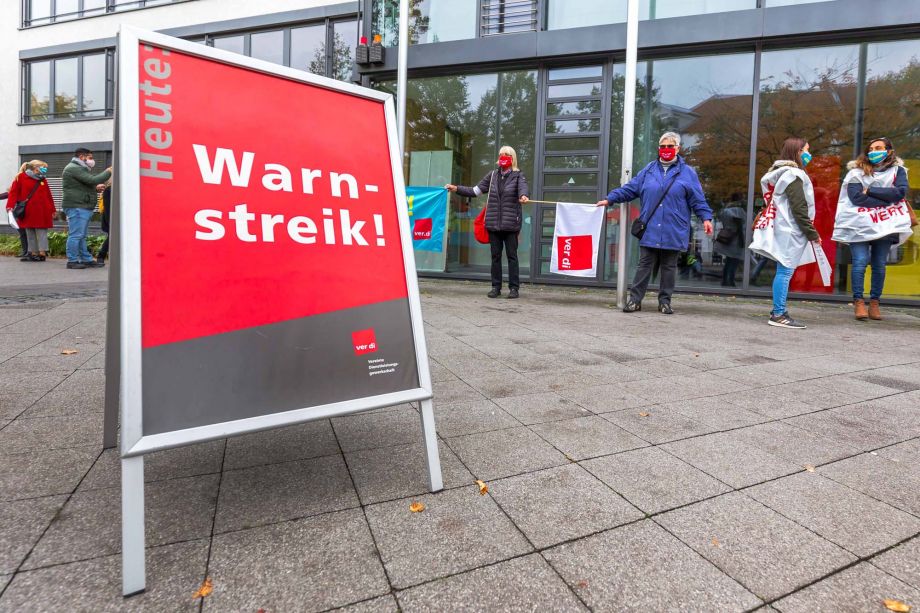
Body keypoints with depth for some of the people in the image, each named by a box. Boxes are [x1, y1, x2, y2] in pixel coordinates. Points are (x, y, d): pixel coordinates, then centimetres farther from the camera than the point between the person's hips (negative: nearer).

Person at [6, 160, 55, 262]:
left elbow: (48, 196, 11)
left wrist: (52, 210, 10)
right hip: (27, 212, 0)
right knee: (29, 234, 6)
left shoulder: (43, 180, 10)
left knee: (41, 233, -1)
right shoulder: (21, 177, 2)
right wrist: (10, 206, -12)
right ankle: (33, 253, 13)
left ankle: (42, 253, 1)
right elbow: (14, 192, -2)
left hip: (41, 213, 0)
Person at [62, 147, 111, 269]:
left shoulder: (79, 168, 24)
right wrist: (108, 172, -9)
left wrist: (97, 187, 4)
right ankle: (72, 261, -6)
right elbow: (92, 180, -19)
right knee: (76, 235, -9)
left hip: (83, 207, 11)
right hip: (77, 207, -11)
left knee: (81, 236, 13)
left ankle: (86, 259, 18)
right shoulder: (74, 168, -10)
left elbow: (88, 184, 23)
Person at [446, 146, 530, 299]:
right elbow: (475, 191, 14)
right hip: (493, 223, 4)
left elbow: (523, 188, -16)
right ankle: (496, 287, 14)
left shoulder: (518, 175, 4)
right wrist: (456, 188, 5)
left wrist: (524, 196, -40)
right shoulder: (492, 175, 15)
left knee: (511, 256, -1)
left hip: (511, 223, -4)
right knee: (495, 256, 7)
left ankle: (514, 288, 5)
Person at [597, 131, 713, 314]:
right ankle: (634, 299, 8)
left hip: (673, 232, -1)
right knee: (644, 265, 2)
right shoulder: (649, 170, 11)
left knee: (669, 267, 7)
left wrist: (706, 218, -5)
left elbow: (697, 199, 4)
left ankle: (665, 301, 17)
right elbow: (629, 189, 12)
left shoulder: (687, 172, 6)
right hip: (650, 230, 1)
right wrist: (609, 199, 7)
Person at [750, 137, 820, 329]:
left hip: (783, 229, 10)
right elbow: (799, 208, -15)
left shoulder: (782, 172, 19)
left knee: (783, 271, 11)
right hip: (790, 231, -10)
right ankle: (779, 314, -8)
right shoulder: (793, 174, -10)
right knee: (785, 271, -9)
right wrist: (813, 233, -9)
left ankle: (779, 310, 15)